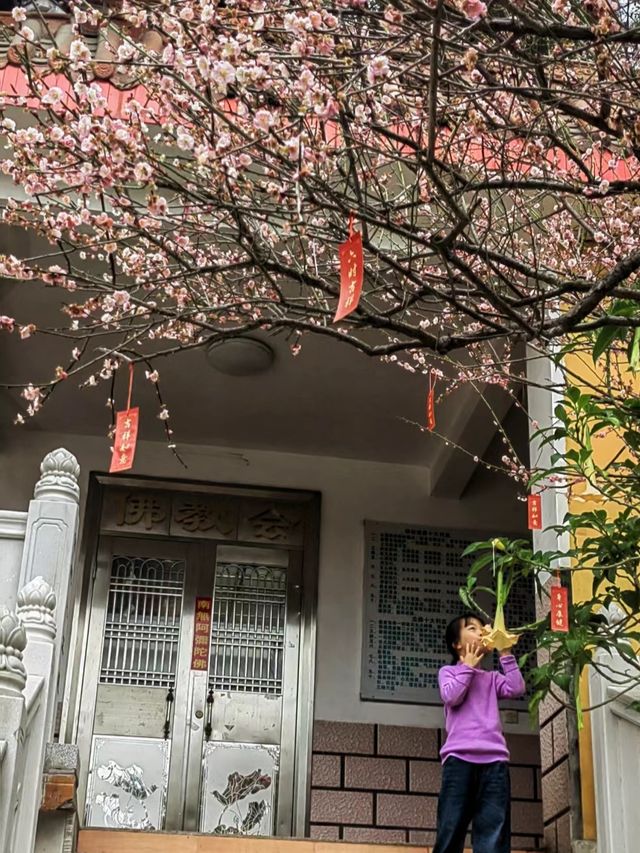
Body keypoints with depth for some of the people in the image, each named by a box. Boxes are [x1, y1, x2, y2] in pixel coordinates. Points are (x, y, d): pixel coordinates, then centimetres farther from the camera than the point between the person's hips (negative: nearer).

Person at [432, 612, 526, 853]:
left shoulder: (491, 678, 24)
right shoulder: (448, 672, 15)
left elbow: (517, 689, 5)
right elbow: (452, 697, -5)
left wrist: (505, 653, 9)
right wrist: (468, 667, 6)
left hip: (494, 759, 3)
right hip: (460, 757, -3)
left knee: (494, 833, -7)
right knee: (451, 830, -6)